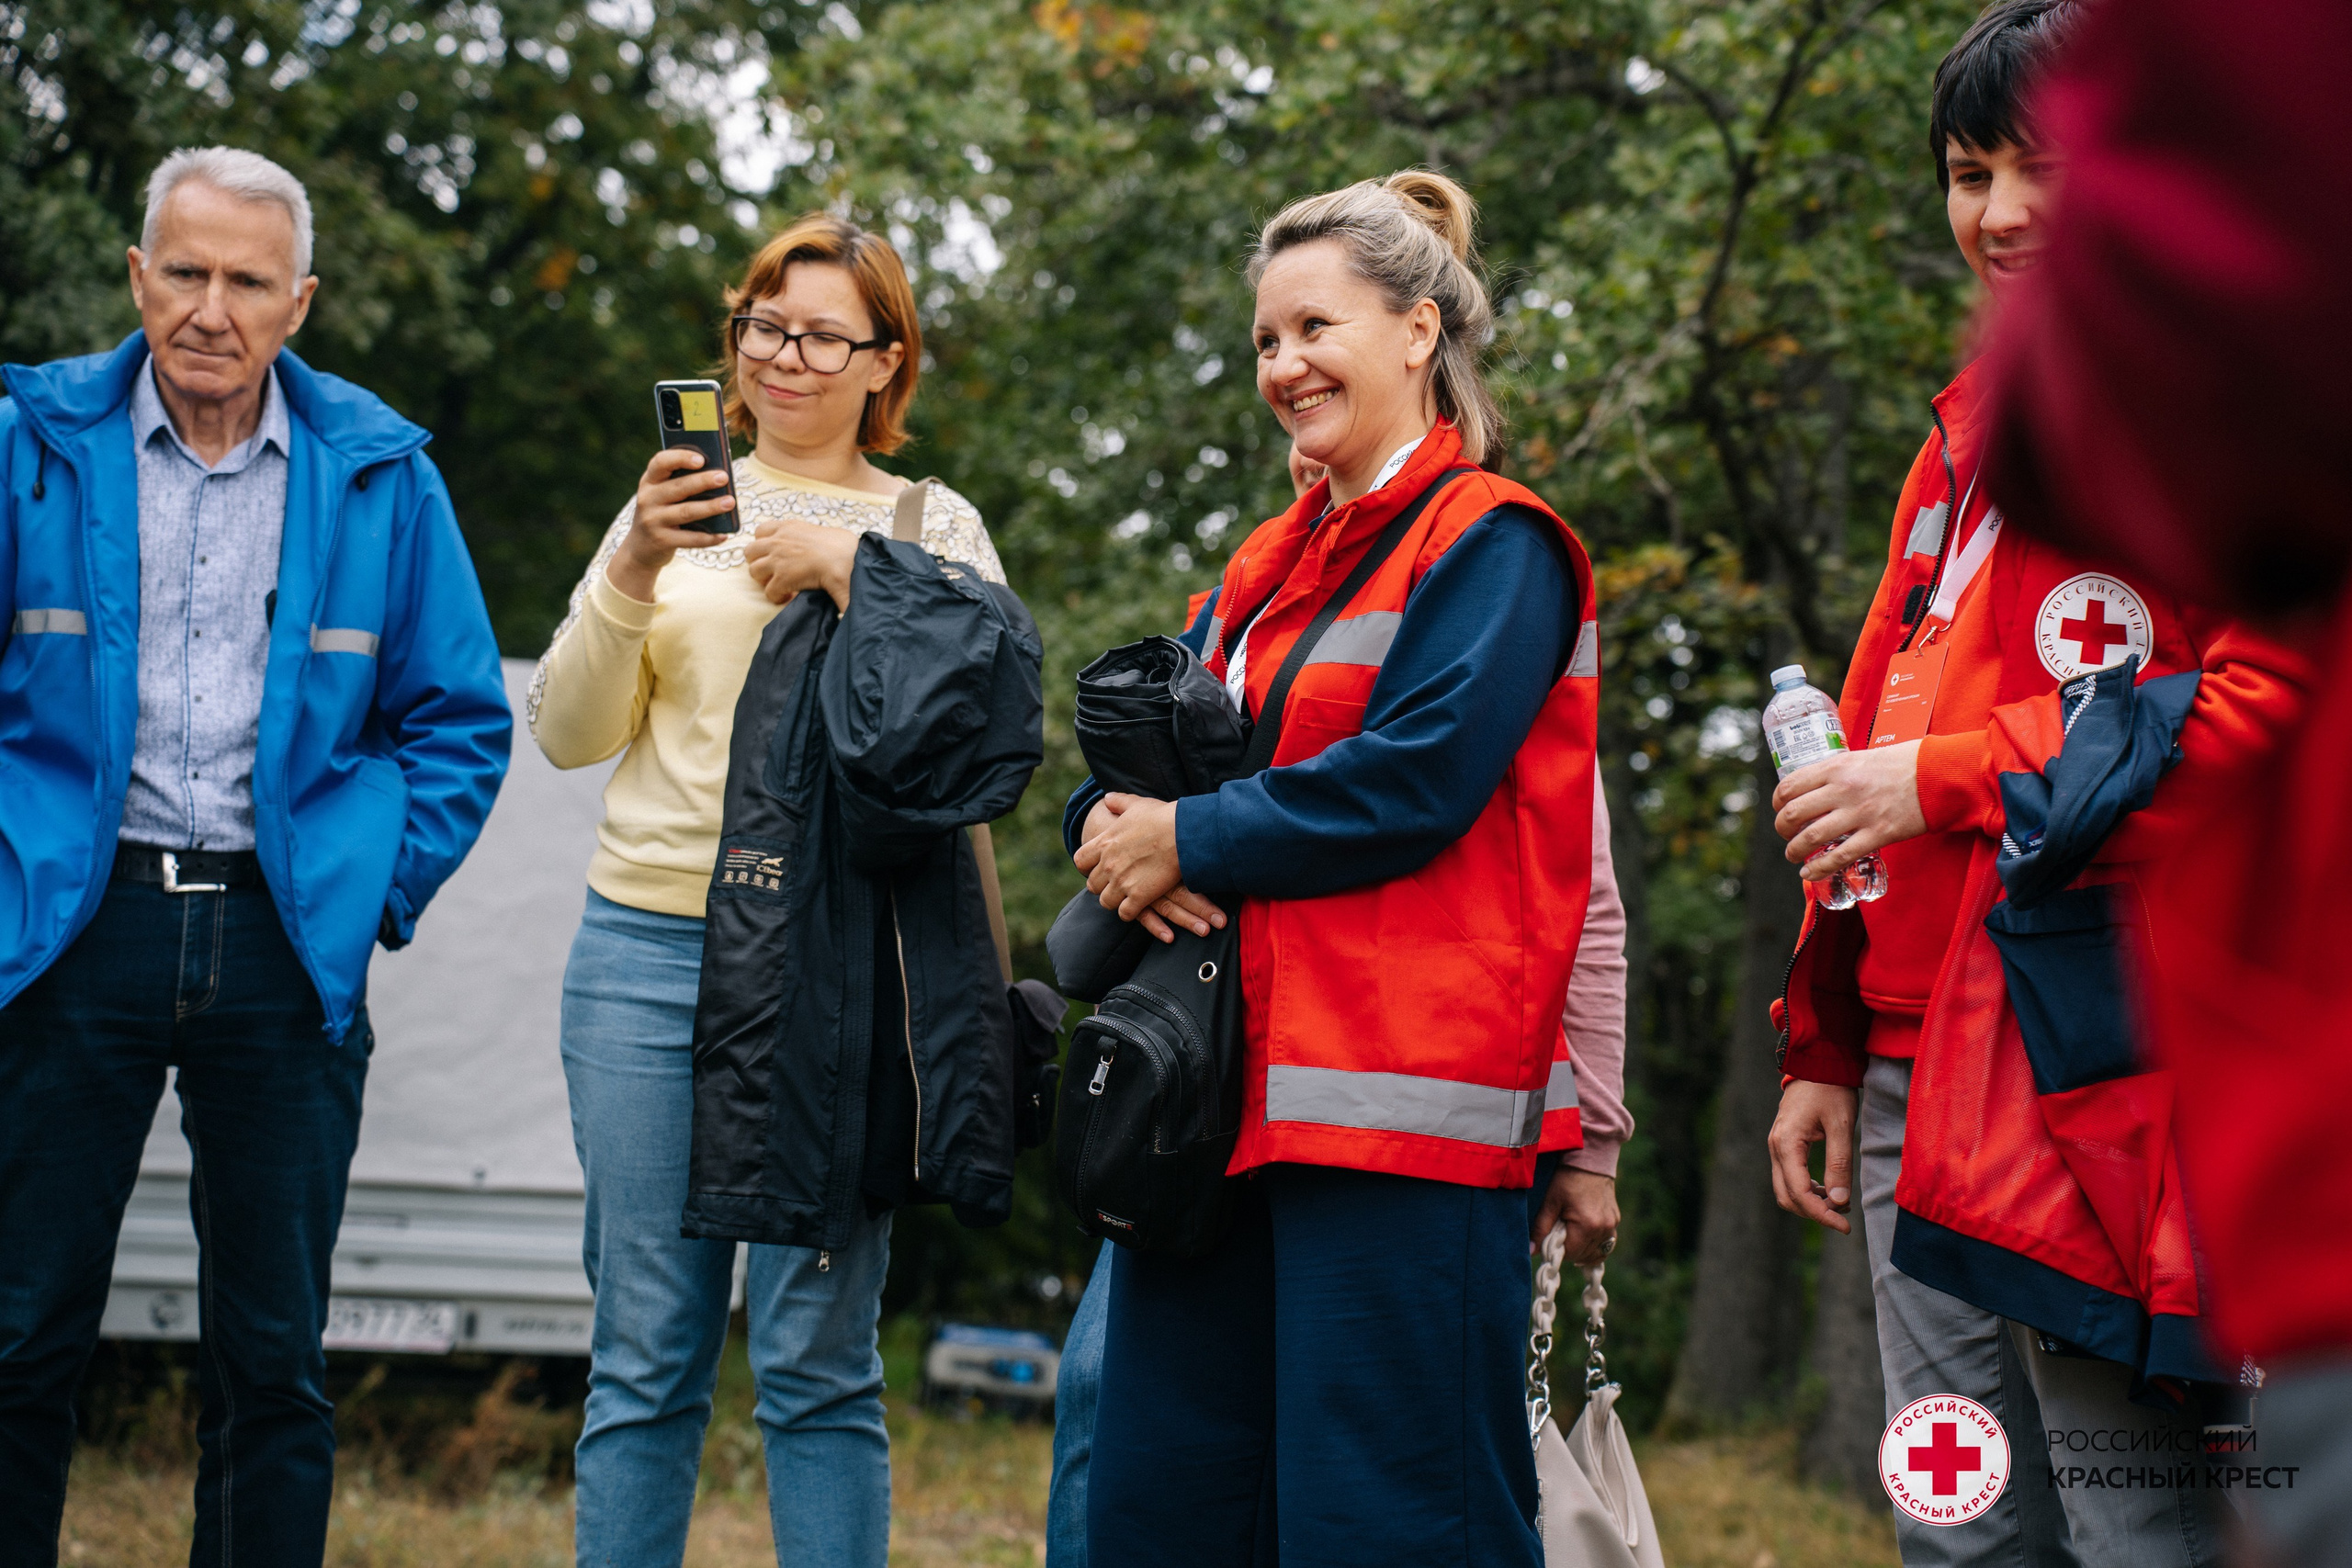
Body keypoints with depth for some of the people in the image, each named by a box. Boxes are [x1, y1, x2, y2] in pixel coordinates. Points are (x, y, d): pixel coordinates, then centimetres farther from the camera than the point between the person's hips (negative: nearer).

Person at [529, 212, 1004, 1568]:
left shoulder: (935, 527, 11)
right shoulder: (678, 510, 16)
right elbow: (571, 733, 8)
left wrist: (854, 571, -11)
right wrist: (632, 573, -6)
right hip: (653, 946, 2)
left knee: (818, 1354, -3)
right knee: (646, 1348, 3)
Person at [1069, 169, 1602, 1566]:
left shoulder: (1490, 544, -2)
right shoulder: (1269, 570, 22)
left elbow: (1414, 780, -15)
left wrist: (1191, 841, -8)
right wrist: (1122, 831, -4)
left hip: (1398, 1109, -8)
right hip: (1228, 1098, 8)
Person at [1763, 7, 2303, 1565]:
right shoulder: (1972, 439, 24)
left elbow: (2278, 701, -15)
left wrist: (1957, 780, -15)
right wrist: (1827, 1044, 21)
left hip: (2104, 1052, -8)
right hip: (1925, 1069, 8)